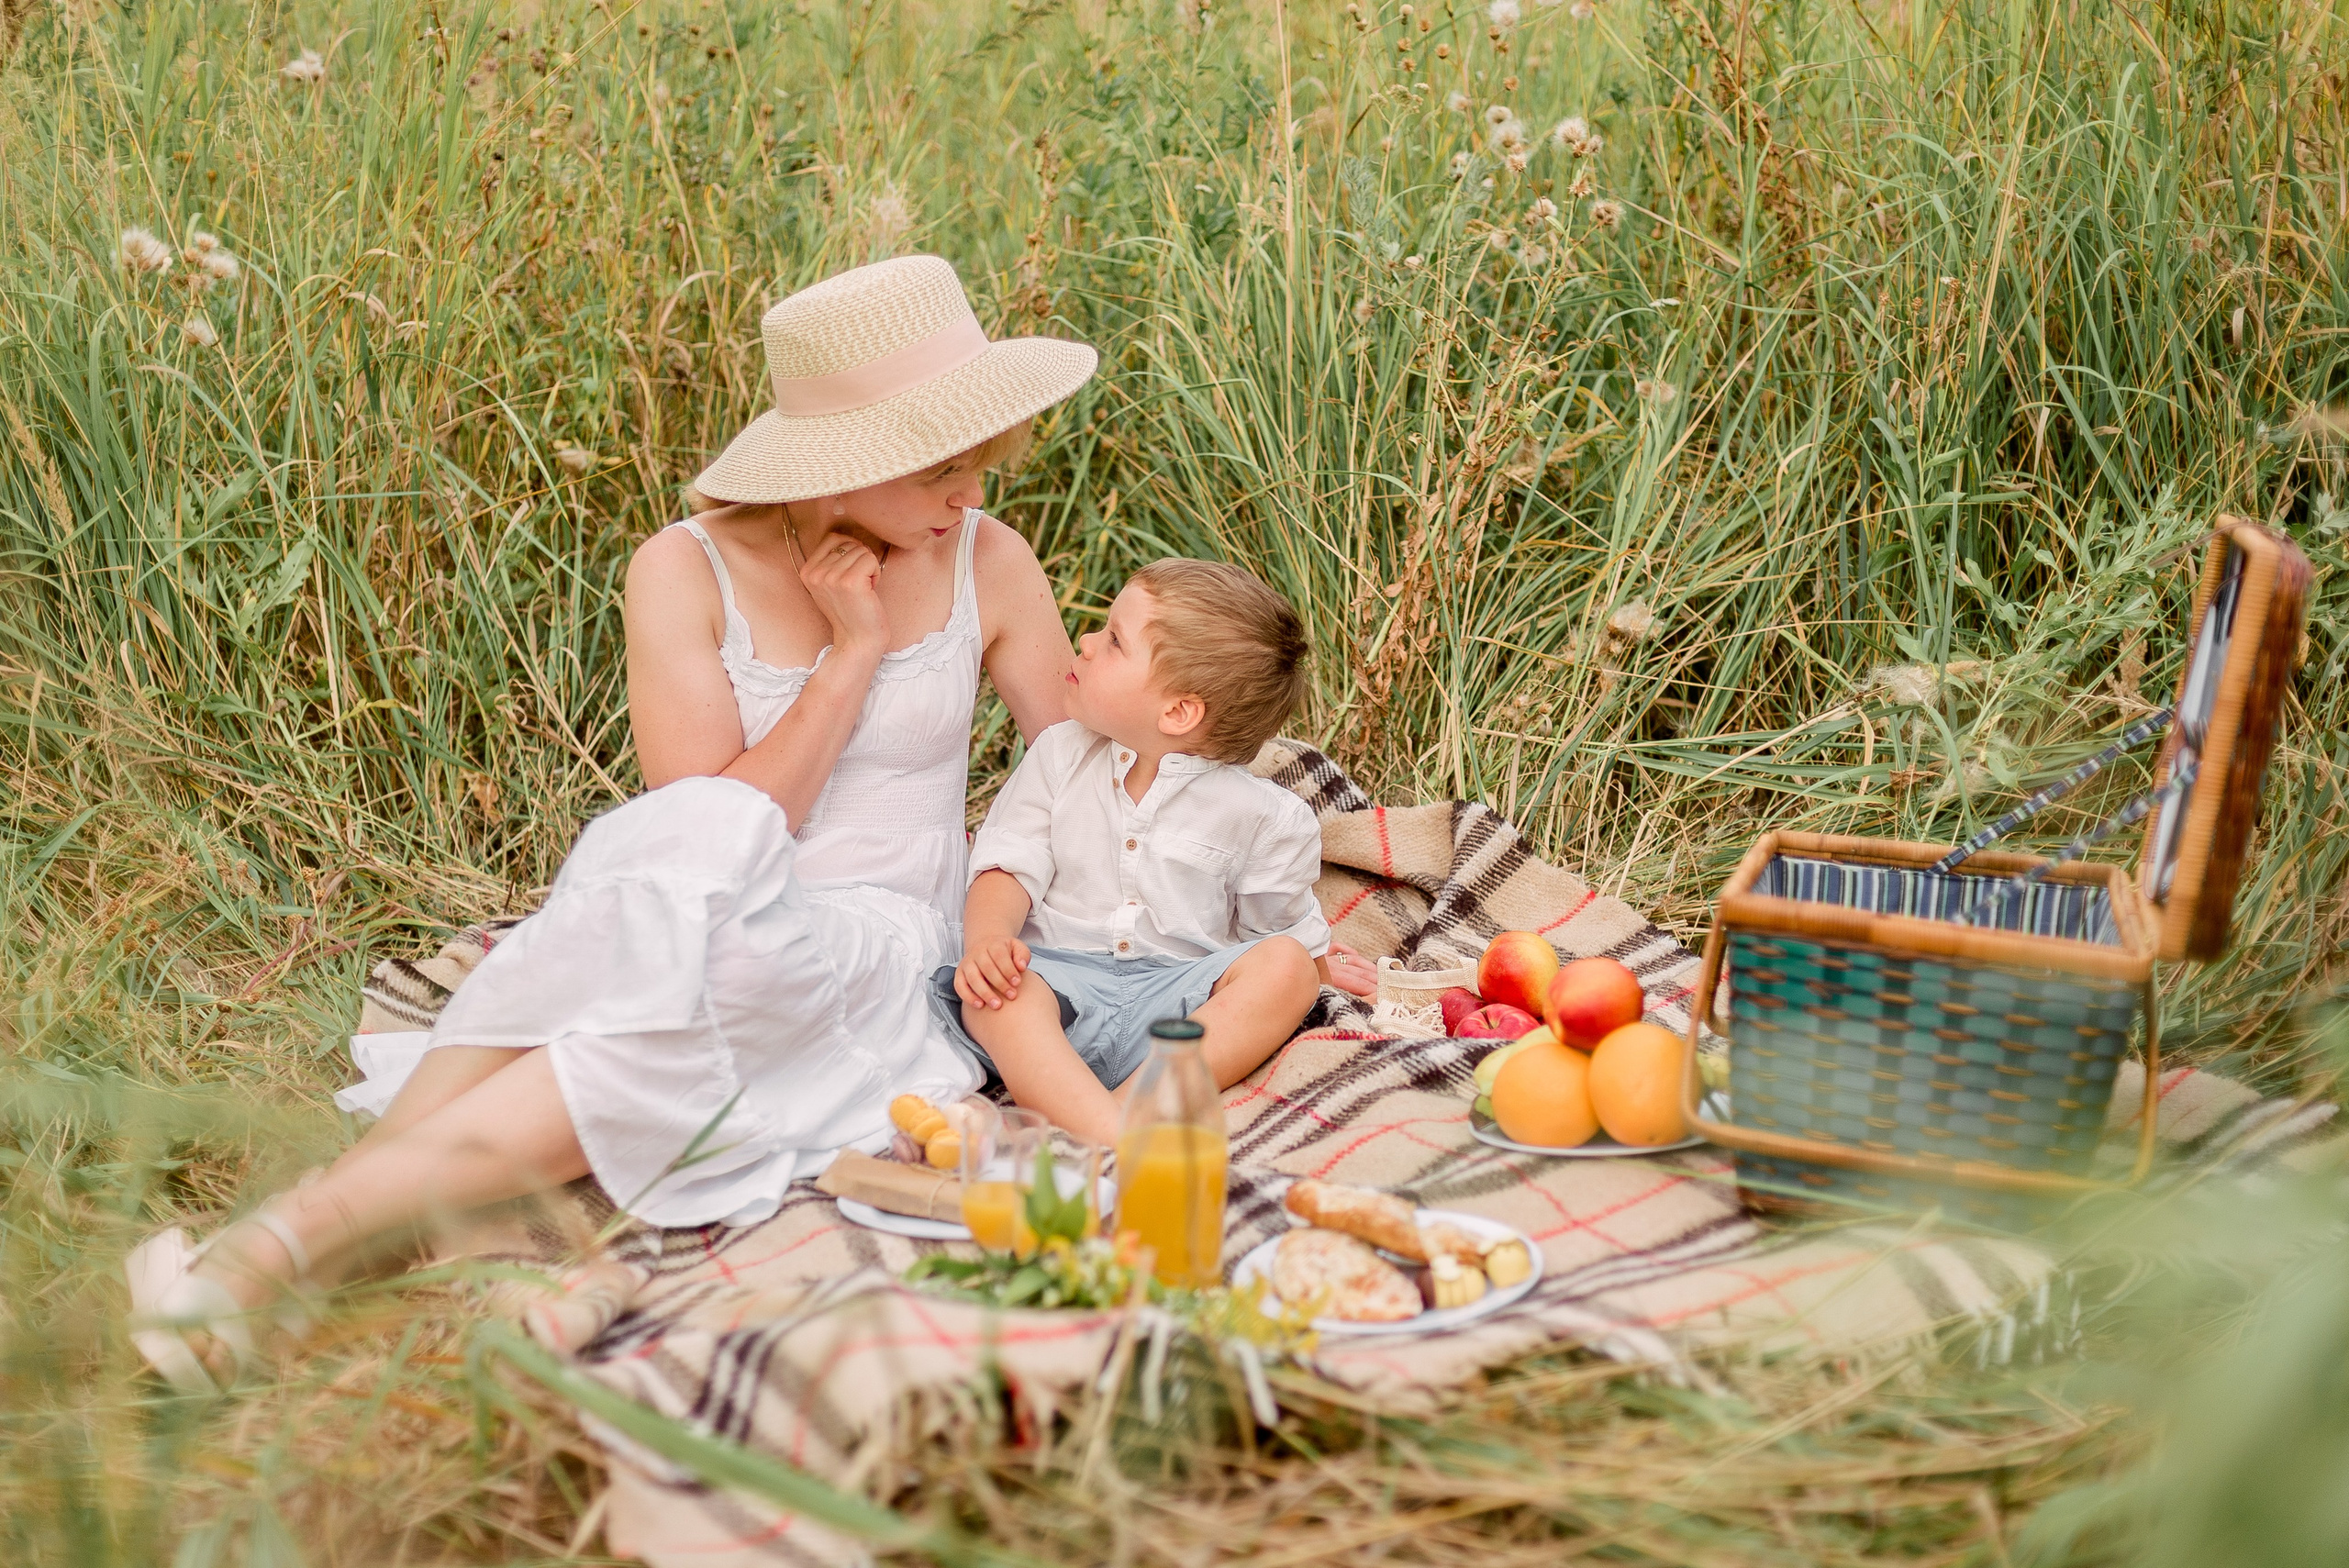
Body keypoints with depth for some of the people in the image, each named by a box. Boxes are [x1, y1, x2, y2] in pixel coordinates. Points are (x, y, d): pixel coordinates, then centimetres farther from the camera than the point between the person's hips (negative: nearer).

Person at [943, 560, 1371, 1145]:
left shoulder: (1258, 813, 5)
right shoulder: (1059, 757, 10)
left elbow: (1285, 926, 17)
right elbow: (1009, 867, 0)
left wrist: (1311, 966, 3)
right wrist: (987, 937, -16)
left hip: (1177, 988, 0)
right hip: (1064, 975, 0)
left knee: (1283, 966, -27)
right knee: (994, 992, -33)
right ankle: (1113, 1140, -55)